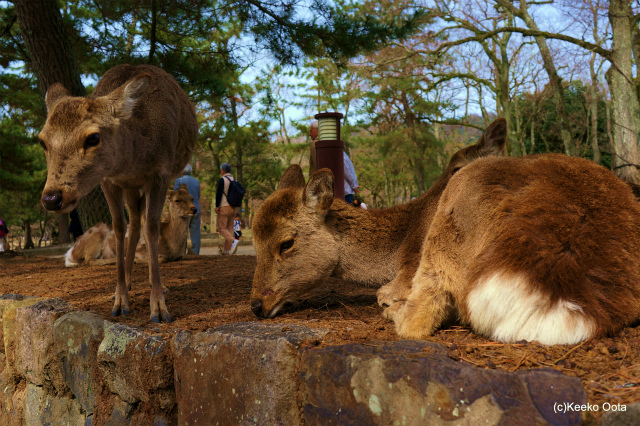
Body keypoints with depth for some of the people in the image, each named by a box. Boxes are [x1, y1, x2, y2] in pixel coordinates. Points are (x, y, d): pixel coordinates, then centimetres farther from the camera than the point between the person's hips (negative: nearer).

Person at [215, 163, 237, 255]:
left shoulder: (222, 179, -8)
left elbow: (219, 193, -14)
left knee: (221, 228, -6)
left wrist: (217, 206, -12)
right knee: (230, 228, 8)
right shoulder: (234, 180, 14)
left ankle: (233, 241, -28)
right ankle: (226, 249, 9)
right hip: (233, 208, 7)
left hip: (224, 207, -7)